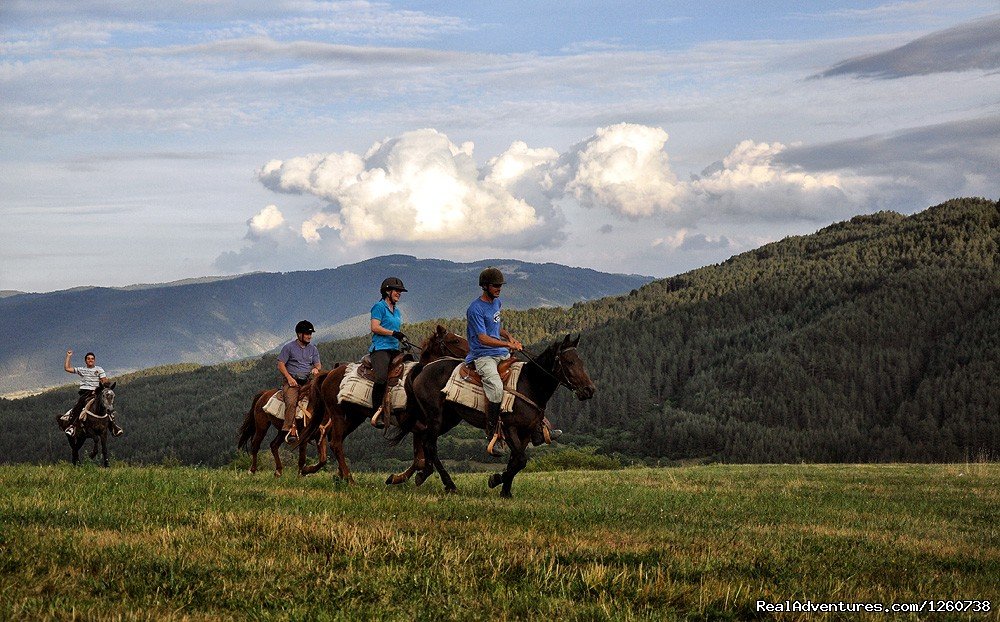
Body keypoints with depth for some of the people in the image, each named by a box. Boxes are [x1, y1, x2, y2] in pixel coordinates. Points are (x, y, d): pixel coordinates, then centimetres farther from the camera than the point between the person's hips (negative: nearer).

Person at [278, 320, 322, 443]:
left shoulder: (313, 348, 17)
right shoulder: (289, 347, 2)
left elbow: (317, 364, 20)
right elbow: (280, 365, -1)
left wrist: (316, 369, -6)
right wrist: (289, 378, -13)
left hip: (307, 381, 5)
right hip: (291, 380, -5)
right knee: (291, 402, -29)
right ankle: (291, 430, -31)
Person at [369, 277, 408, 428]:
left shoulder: (397, 311, 25)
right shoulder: (379, 307, 1)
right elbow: (375, 327, -10)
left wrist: (403, 342, 18)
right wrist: (393, 333, -16)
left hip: (395, 349, 9)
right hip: (380, 348, -8)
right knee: (382, 378, -29)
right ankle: (377, 413, -24)